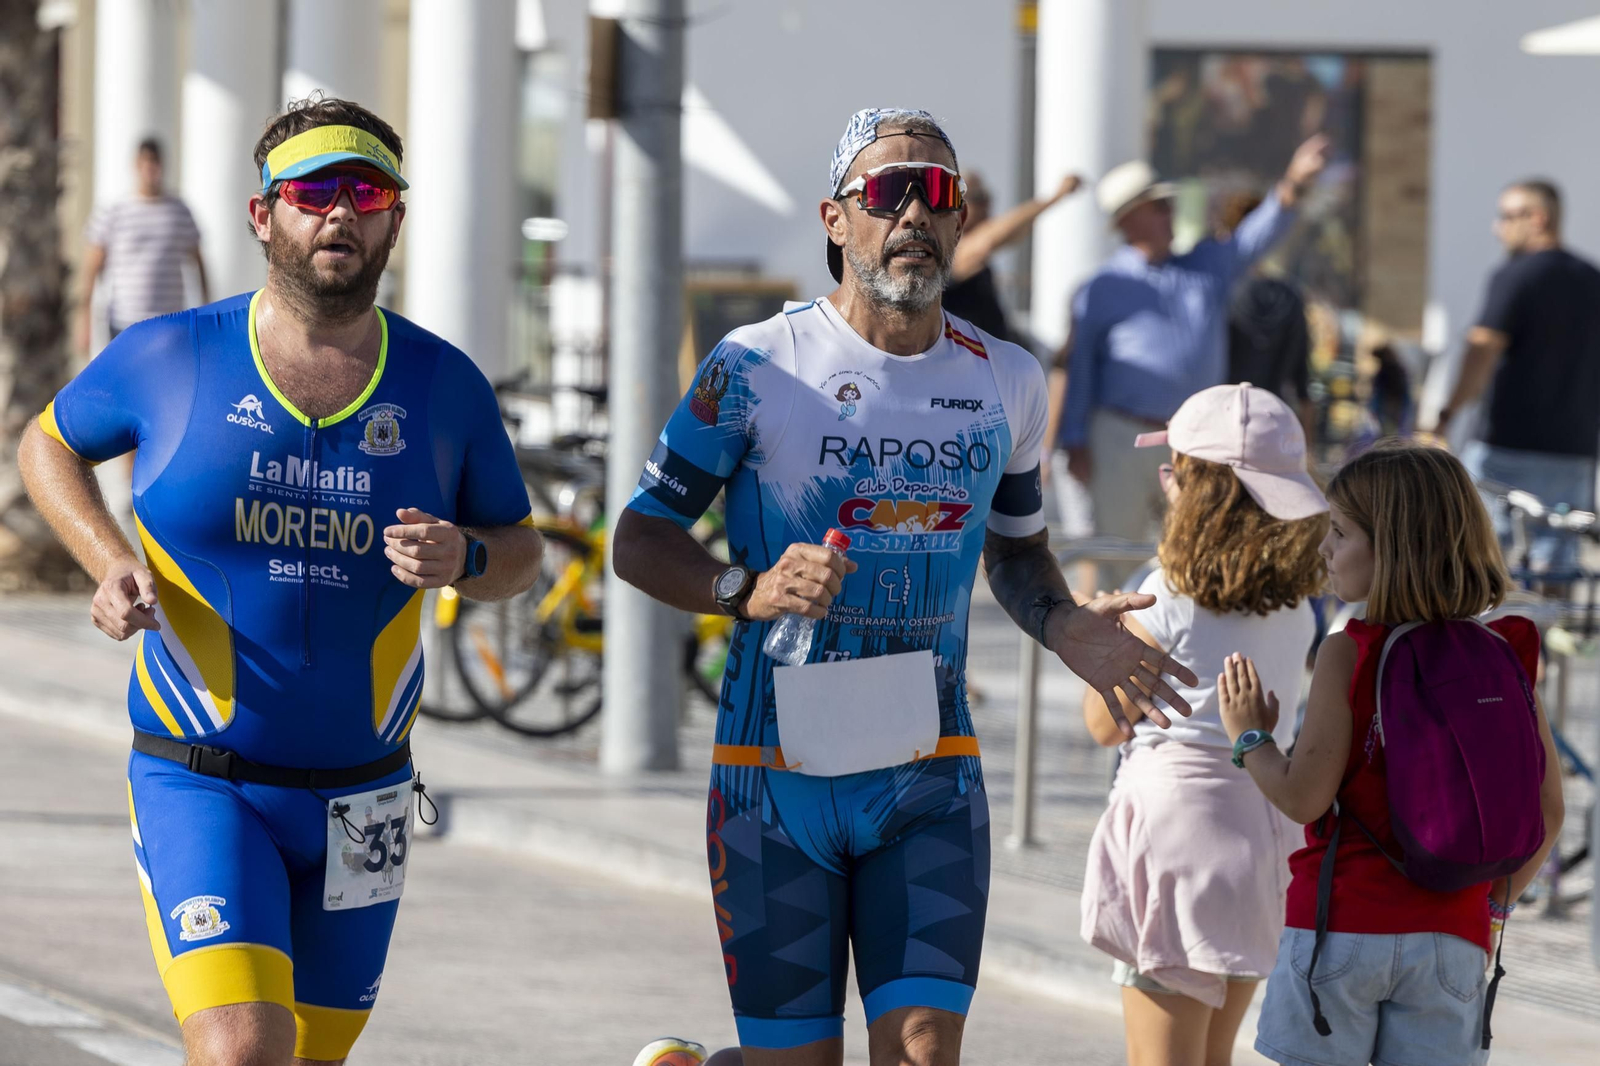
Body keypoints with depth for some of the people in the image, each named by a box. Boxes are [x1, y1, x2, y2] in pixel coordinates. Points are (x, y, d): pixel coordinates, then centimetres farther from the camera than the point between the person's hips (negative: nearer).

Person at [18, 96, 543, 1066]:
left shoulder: (444, 386, 0)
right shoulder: (170, 358, -5)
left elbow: (522, 551, 12)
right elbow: (50, 445, 14)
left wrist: (463, 558, -12)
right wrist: (111, 563, -5)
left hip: (359, 804, 3)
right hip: (199, 787, -3)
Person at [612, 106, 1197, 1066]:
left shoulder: (1007, 382, 6)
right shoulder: (759, 367, -6)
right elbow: (639, 541, -3)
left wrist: (1065, 628, 1)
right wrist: (750, 591, -21)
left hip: (931, 780, 3)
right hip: (777, 774, -3)